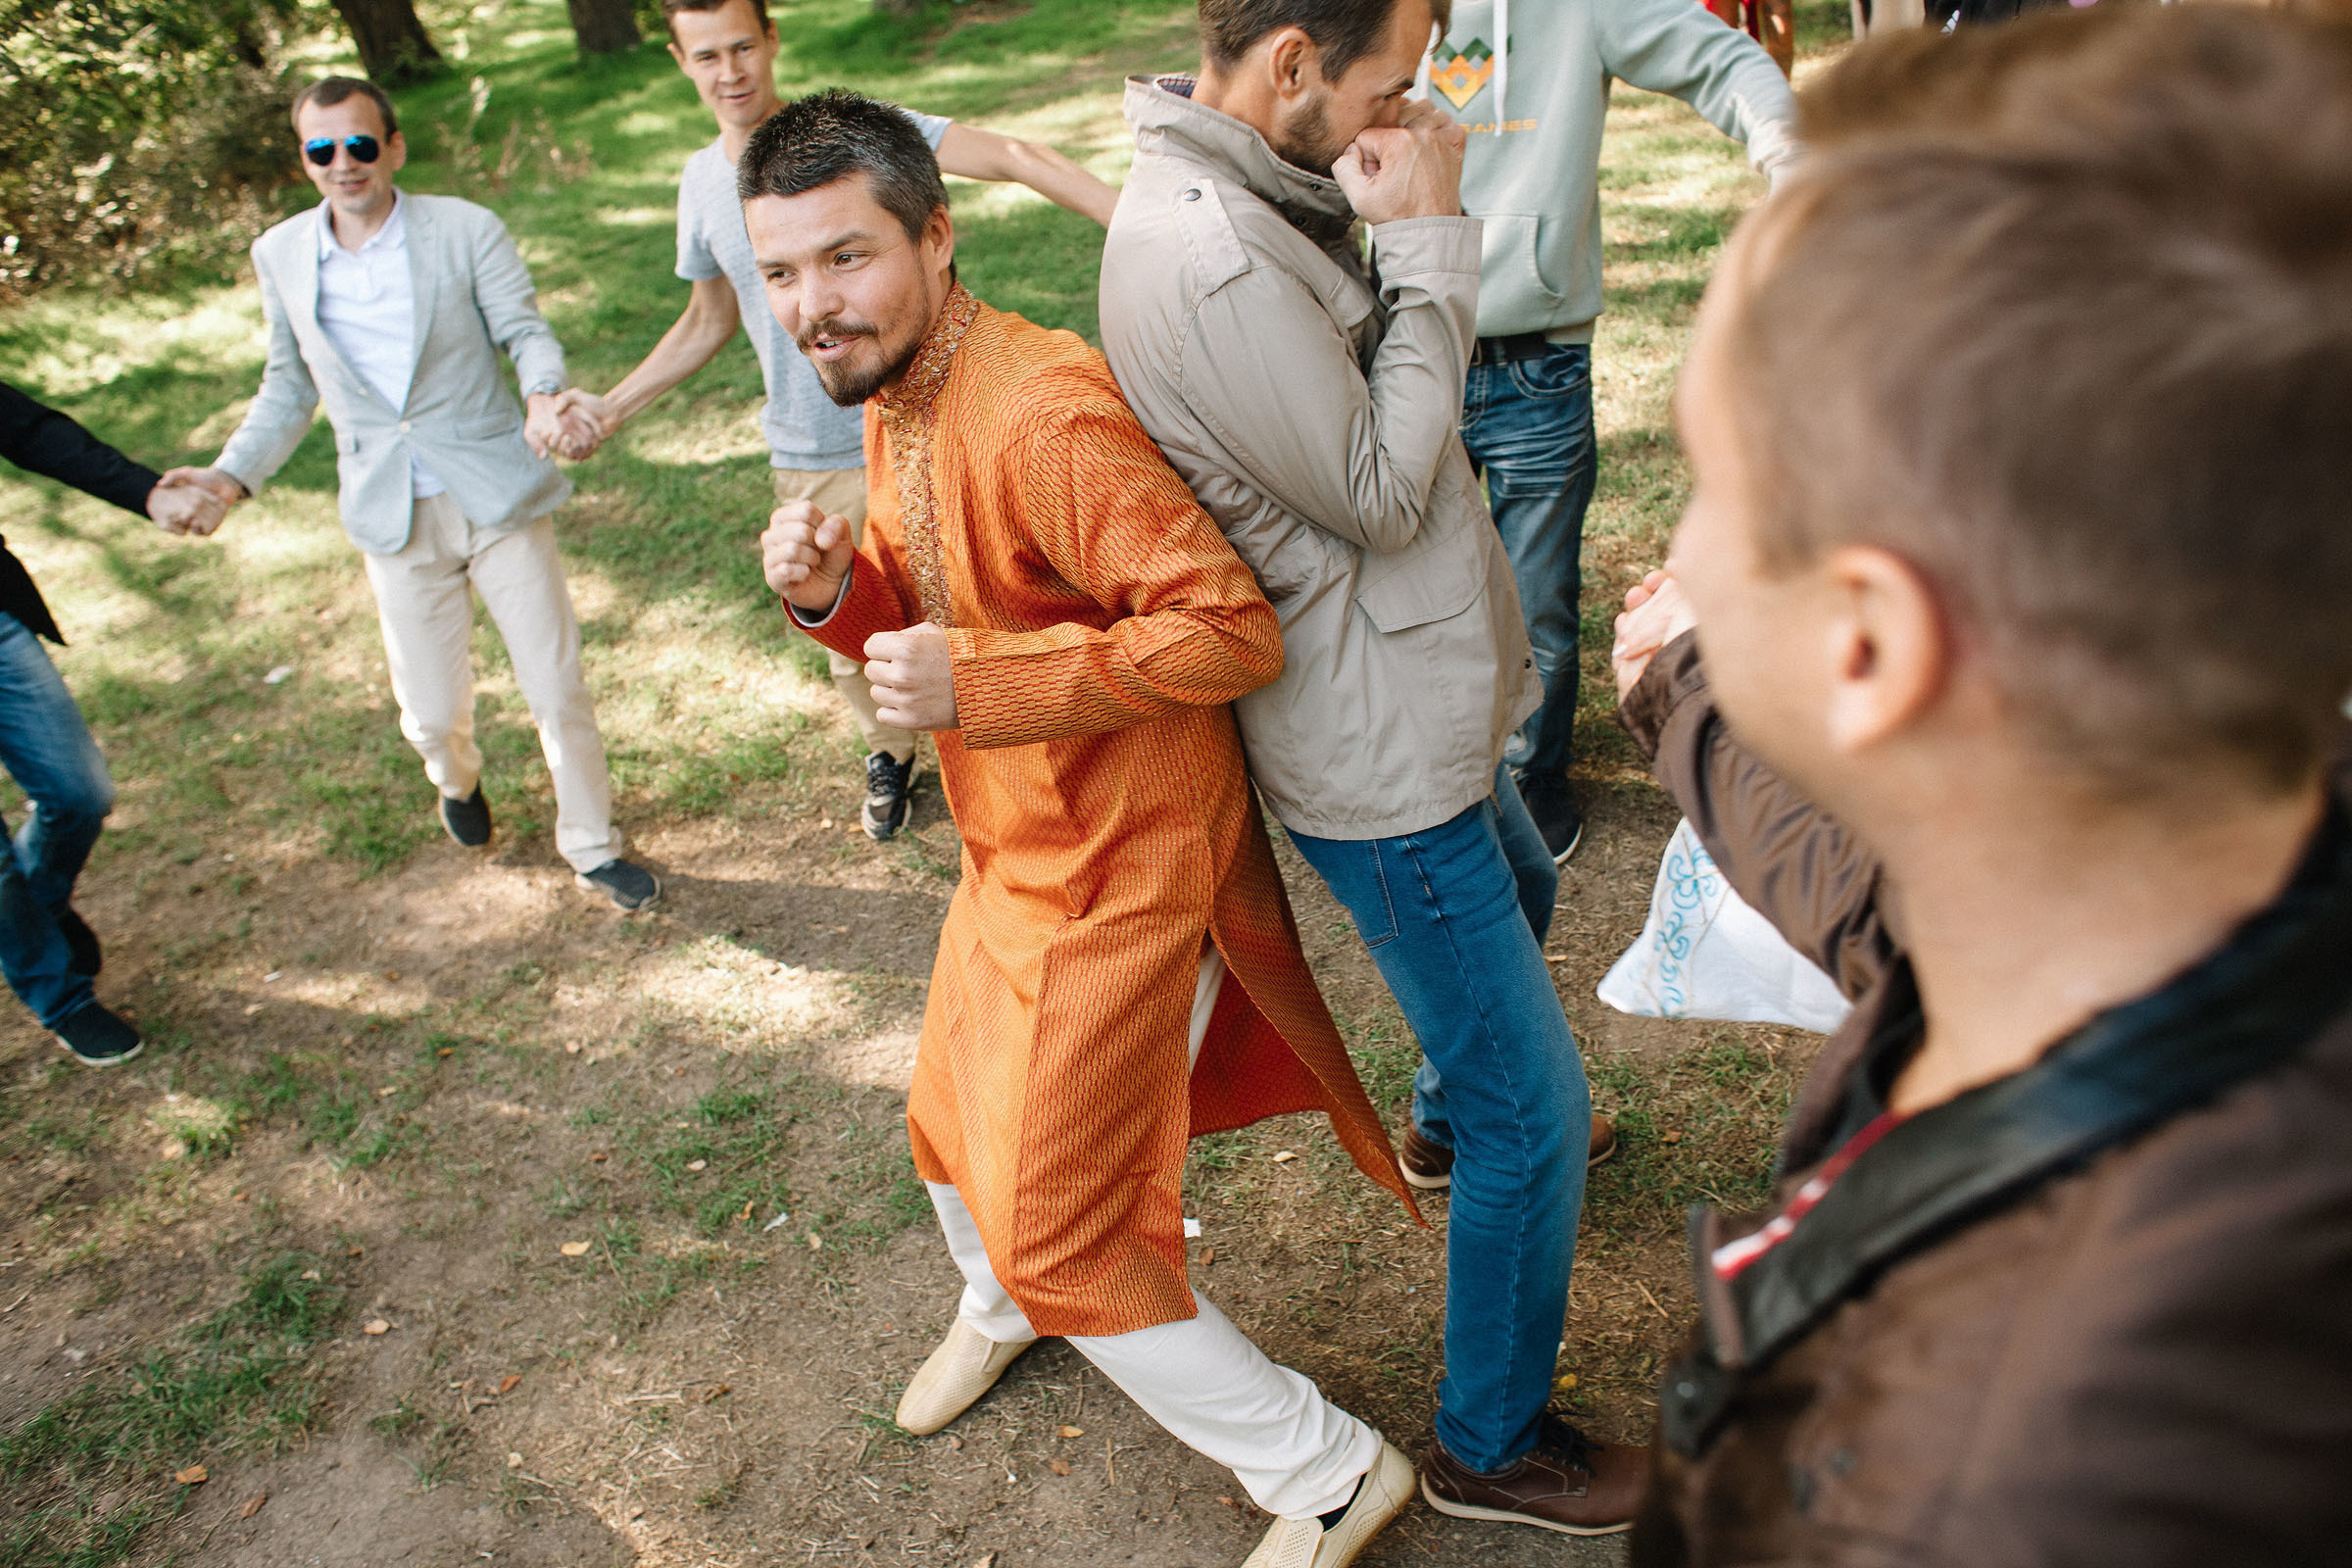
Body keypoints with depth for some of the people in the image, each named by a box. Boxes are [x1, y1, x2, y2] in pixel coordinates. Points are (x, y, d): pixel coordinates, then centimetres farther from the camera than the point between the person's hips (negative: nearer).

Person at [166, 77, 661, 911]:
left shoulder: (466, 229, -5)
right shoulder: (280, 255, 4)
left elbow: (525, 329, -8)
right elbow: (290, 386, 13)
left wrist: (545, 397, -31)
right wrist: (232, 473, 1)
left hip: (497, 496, -2)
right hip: (394, 518, 2)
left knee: (558, 689, 1)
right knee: (432, 714, 7)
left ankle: (593, 848, 22)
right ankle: (457, 781, 45)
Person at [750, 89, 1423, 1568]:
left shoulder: (1047, 413, -28)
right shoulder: (894, 404, 4)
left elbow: (1233, 631, -29)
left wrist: (981, 684, -33)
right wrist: (839, 591, -8)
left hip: (1118, 874, -9)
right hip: (1014, 850, 9)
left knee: (1061, 1233, 1)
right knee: (957, 1124, 28)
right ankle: (1000, 1310, 63)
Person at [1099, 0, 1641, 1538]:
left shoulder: (1246, 192, 2)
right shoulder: (1206, 258, -30)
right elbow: (1381, 492, -21)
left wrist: (1392, 223, -1)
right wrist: (1426, 242, -18)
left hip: (1422, 704, 11)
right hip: (1379, 766, -11)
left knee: (1523, 891, 38)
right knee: (1538, 1115, 2)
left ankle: (1449, 1124, 66)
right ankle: (1492, 1445, 24)